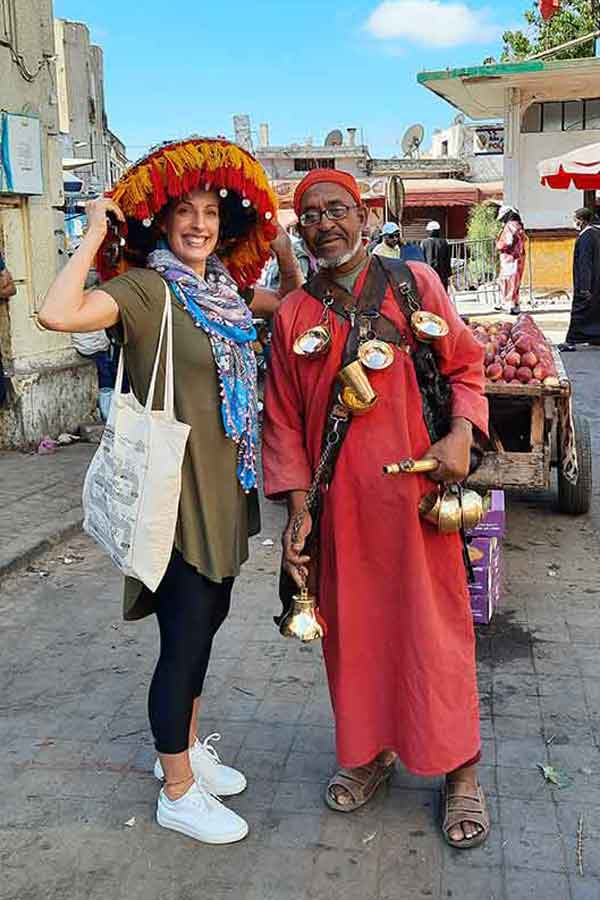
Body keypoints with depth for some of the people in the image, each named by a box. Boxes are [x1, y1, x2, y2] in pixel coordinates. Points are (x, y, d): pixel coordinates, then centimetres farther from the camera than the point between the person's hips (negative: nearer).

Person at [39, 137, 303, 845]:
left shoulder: (222, 288, 10)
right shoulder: (147, 287, -13)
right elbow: (57, 313, -31)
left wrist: (281, 245, 11)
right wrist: (95, 235, -21)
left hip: (225, 485, 8)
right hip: (175, 487, -8)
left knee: (208, 620, 19)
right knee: (184, 637, 1)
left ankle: (184, 747, 40)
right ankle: (178, 793, 20)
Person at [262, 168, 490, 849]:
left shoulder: (414, 283, 3)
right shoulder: (291, 315, 7)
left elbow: (464, 365, 6)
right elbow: (284, 420, 7)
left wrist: (460, 435, -12)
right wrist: (298, 509, 0)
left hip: (415, 493, -2)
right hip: (339, 501, 2)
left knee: (434, 626, 4)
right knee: (352, 627, 11)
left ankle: (460, 771, 21)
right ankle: (370, 750, 32)